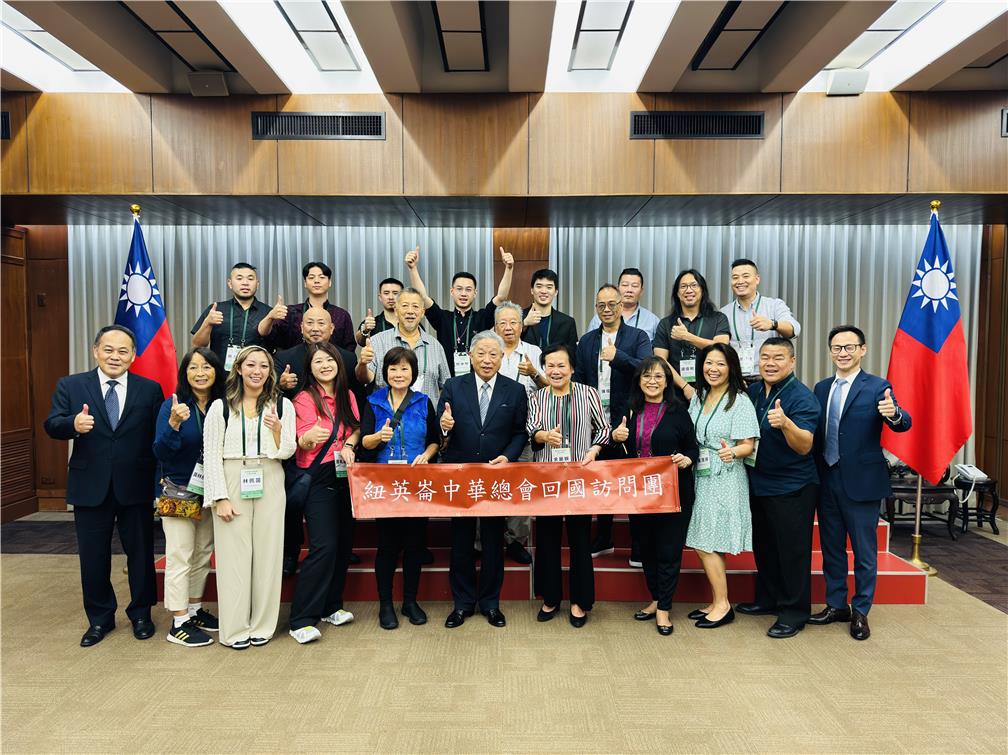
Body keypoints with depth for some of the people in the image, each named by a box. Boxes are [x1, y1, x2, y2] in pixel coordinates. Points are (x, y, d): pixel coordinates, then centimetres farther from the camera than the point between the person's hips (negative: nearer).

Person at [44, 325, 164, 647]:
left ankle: (140, 614, 30)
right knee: (93, 557, 13)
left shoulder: (150, 389, -1)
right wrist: (73, 424, -31)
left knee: (140, 553, 12)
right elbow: (52, 425, -8)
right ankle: (99, 618, 31)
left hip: (136, 487, -1)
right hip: (90, 487, 1)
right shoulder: (70, 386, 1)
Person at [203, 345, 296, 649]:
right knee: (234, 554, 1)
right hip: (232, 484, -1)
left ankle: (262, 625, 17)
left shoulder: (282, 405, 4)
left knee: (267, 553, 5)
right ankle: (235, 628, 13)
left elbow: (287, 452, 2)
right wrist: (220, 497, -8)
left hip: (269, 485, 1)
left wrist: (278, 430, -18)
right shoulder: (221, 407, 1)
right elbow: (211, 454, 0)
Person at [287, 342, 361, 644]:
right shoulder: (304, 398, -6)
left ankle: (331, 606, 24)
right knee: (324, 546, -14)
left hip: (345, 475, 6)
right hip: (317, 478, -6)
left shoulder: (348, 396, 10)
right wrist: (309, 437, -33)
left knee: (343, 543, 9)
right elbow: (300, 443, -10)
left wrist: (349, 444, -7)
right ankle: (302, 619, -5)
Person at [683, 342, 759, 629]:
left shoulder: (740, 401, -9)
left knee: (706, 544, -5)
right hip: (700, 478, 7)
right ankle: (717, 602, 22)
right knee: (703, 545, 9)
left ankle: (723, 606, 10)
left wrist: (733, 452, -35)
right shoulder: (699, 396, 9)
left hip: (724, 482, -7)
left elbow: (749, 445, -11)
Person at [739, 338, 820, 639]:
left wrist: (786, 423, -43)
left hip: (792, 489, -7)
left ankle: (795, 611, 17)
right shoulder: (752, 391, 3)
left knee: (792, 550, 3)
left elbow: (805, 447, -27)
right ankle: (768, 599, 35)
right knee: (764, 546, 19)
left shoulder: (802, 397, -17)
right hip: (758, 483, 7)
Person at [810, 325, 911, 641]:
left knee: (864, 551, 8)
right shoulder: (822, 388, 8)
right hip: (827, 481, 5)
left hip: (861, 482, -5)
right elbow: (815, 433, 6)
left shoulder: (877, 387, -7)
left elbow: (904, 424, -20)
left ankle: (860, 612, 23)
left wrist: (894, 414, -41)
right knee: (831, 548, 15)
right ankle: (836, 605, 30)